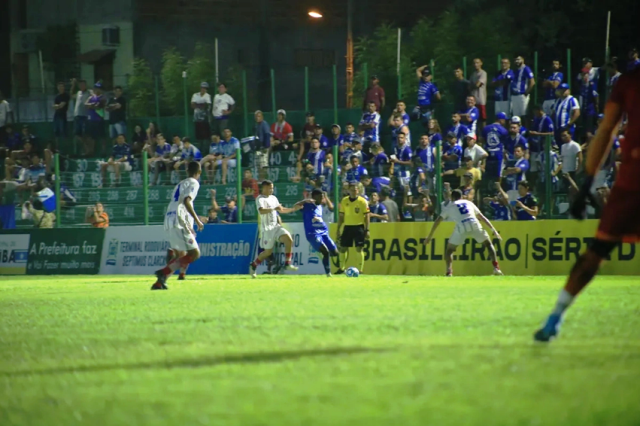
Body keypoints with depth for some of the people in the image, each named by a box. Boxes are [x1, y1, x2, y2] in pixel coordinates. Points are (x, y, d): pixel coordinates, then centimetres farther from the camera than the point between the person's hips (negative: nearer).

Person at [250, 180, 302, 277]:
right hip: (267, 228, -7)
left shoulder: (273, 198, 15)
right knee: (268, 251, 0)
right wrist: (274, 208, -38)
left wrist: (293, 209, 17)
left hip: (276, 226, 7)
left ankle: (287, 264, -10)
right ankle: (253, 265, 23)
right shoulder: (260, 199, -10)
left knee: (289, 239, -15)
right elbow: (261, 211, -29)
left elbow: (281, 210, 27)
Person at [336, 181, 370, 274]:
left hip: (359, 227, -3)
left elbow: (366, 216, -3)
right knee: (343, 248, 5)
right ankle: (342, 268, 19)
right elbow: (341, 216, 11)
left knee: (359, 249, -7)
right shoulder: (344, 201, 6)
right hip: (347, 227, 3)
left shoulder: (362, 201, -3)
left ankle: (360, 269, -2)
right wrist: (338, 230, 8)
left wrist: (367, 230, -8)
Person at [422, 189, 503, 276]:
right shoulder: (468, 203, 30)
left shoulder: (449, 206, 24)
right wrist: (493, 230, 31)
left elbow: (437, 221, 20)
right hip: (474, 225, 2)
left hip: (461, 227, -2)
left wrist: (429, 236, 25)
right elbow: (482, 217, 28)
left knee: (449, 250, 15)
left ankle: (449, 272, -5)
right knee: (488, 244, 20)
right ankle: (496, 268, 6)